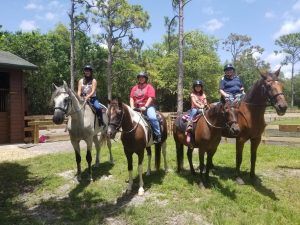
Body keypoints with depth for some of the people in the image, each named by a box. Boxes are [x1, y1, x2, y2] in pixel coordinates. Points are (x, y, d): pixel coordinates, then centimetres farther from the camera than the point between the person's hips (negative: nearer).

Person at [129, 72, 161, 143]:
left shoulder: (149, 87, 3)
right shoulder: (134, 88, 16)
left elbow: (151, 98, -10)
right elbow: (131, 98, 10)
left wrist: (145, 107, -20)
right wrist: (132, 107, -7)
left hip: (148, 106, -5)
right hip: (136, 108, 5)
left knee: (152, 118, -30)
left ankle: (158, 135, -22)